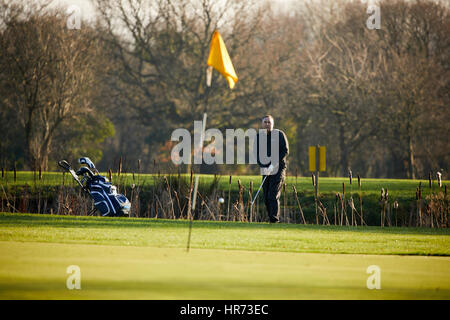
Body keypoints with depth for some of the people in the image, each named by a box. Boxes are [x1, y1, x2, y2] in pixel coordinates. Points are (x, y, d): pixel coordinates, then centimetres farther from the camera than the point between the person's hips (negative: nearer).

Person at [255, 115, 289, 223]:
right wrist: (264, 167, -11)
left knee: (273, 196, -17)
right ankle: (271, 219, 10)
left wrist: (274, 164, -16)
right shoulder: (258, 137, 8)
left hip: (278, 170, -5)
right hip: (266, 171, 5)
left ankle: (274, 220, -19)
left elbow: (285, 151, -9)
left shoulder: (279, 134, -4)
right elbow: (257, 155, 6)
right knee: (266, 198, 2)